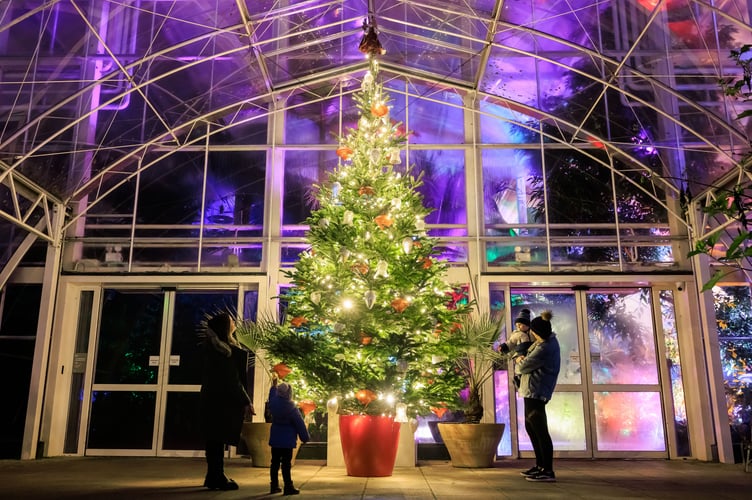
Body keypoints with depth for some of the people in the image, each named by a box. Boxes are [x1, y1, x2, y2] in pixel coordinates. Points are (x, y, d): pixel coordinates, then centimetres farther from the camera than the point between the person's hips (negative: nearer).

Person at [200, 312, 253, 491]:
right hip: (222, 400, -10)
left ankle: (214, 476, 21)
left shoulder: (213, 346, 11)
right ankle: (216, 478, 2)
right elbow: (232, 380, -19)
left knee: (215, 439, 14)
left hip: (214, 398, 10)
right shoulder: (224, 350, -18)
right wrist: (245, 402, -16)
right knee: (218, 439, -4)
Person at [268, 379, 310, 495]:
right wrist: (306, 437, -1)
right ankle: (288, 487, -3)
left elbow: (272, 396, 25)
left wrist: (274, 385, 39)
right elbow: (300, 424, -11)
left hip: (275, 439, 6)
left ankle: (274, 486, 15)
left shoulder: (274, 403, -2)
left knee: (275, 462, 10)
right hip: (287, 440, -6)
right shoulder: (291, 407, -16)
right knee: (286, 464, -5)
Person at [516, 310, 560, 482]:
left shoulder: (543, 349, -23)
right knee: (531, 427, 19)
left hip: (535, 392, -11)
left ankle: (548, 471, -6)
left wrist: (519, 360, 6)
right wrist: (523, 359, 17)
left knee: (540, 431, -8)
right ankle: (540, 465, 28)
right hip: (532, 391, 11)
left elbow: (523, 367, -15)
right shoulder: (550, 338, 7)